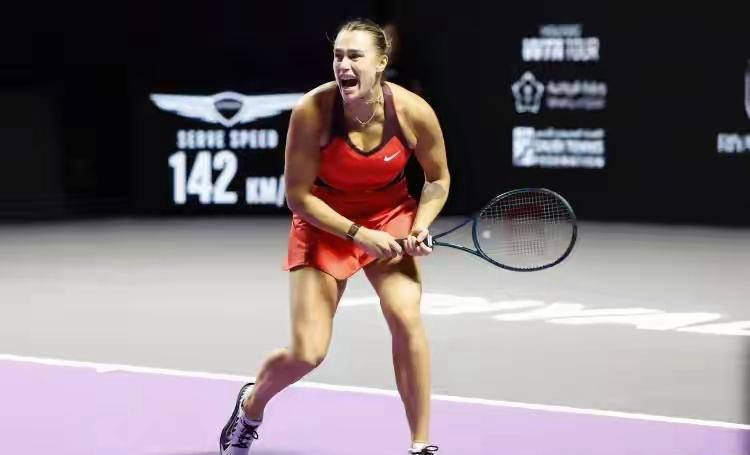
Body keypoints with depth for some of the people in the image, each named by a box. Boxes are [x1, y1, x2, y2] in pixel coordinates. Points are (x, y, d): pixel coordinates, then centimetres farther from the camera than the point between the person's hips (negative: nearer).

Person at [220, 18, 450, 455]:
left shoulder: (414, 112, -21)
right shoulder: (312, 111, -26)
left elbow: (438, 179, -2)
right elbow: (298, 195, -17)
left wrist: (421, 226, -18)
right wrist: (358, 234, -24)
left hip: (391, 218, 1)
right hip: (324, 223, -1)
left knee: (406, 316, -24)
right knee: (307, 354, -7)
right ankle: (251, 405, 29)